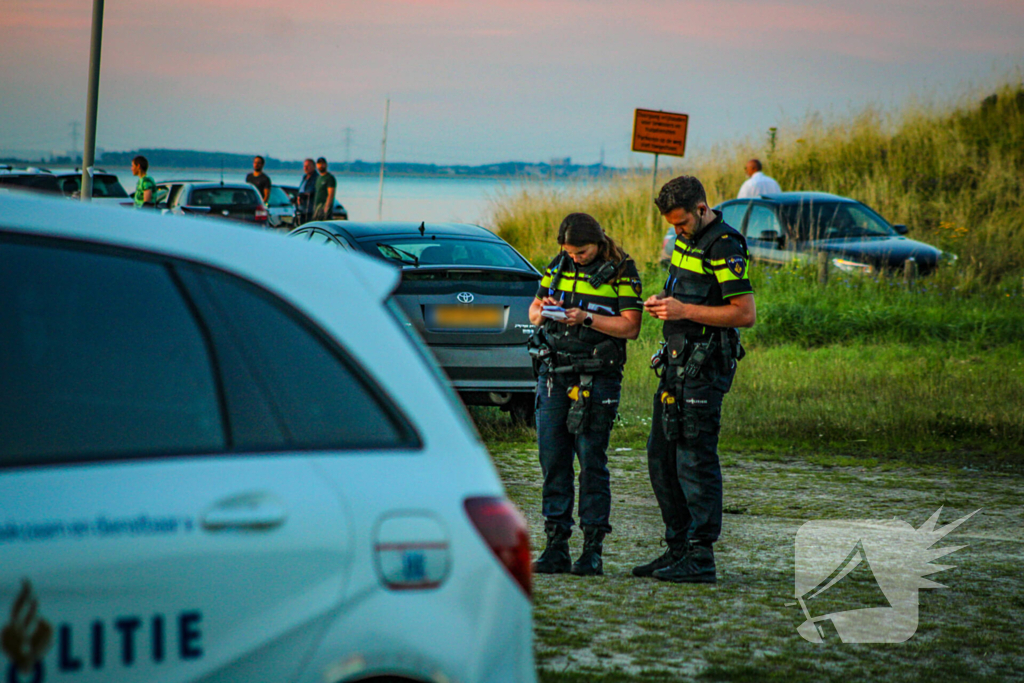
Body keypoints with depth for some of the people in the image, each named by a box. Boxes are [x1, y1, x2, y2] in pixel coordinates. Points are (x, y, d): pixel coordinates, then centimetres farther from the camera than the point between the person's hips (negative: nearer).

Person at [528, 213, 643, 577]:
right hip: (553, 376, 5)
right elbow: (533, 312, 17)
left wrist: (587, 318, -19)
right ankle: (556, 547, 7)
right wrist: (543, 310, -6)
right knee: (553, 460, 2)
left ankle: (593, 550, -1)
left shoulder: (621, 272, -3)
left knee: (591, 461, -5)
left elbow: (630, 327, -8)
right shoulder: (558, 266, 12)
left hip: (596, 379, -5)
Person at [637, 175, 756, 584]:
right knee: (662, 457, 12)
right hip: (677, 362, 10)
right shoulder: (688, 239, 14)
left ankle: (700, 558, -6)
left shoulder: (724, 247, -15)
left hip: (703, 366, -10)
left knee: (695, 458, -9)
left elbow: (746, 313, -20)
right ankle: (678, 549, 19)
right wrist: (662, 301, 7)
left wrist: (684, 310, -20)